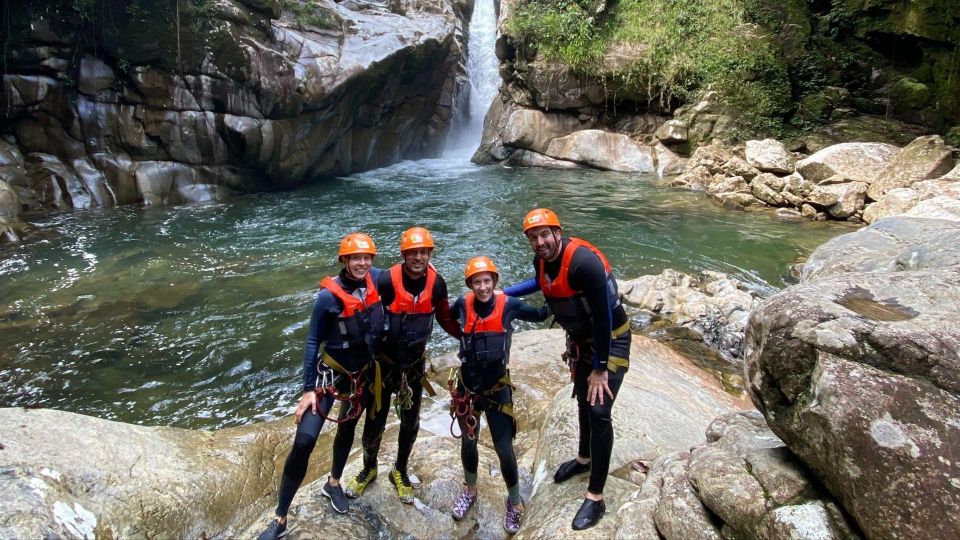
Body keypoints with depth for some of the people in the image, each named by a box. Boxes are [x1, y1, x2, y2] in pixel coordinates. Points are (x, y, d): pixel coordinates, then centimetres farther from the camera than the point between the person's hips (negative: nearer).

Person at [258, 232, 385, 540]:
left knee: (348, 427, 23)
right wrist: (308, 388, -14)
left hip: (364, 373, 5)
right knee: (304, 441, -14)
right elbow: (313, 342, -14)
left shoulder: (375, 279, -11)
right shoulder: (329, 295, -22)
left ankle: (333, 485, 48)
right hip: (331, 373, -5)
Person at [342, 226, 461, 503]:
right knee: (376, 420, 8)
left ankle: (400, 471, 37)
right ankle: (369, 469, 36)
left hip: (415, 361, 3)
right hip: (385, 359, -3)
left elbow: (446, 319, 1)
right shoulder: (387, 281, -24)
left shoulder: (436, 283, -12)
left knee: (410, 421, 14)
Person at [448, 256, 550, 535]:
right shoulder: (463, 304, -11)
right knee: (468, 442, 20)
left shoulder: (509, 304, -15)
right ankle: (470, 491, 46)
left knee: (505, 450, 1)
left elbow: (539, 315, -3)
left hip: (497, 388, -2)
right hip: (467, 386, 2)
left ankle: (515, 503, 27)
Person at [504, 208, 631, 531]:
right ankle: (585, 459, 46)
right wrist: (504, 293, 15)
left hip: (610, 340, -8)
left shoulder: (584, 262, -32)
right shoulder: (541, 261, -7)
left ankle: (595, 498, -1)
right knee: (583, 401, 21)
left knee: (599, 411, -11)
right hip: (580, 339, 8)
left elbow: (603, 316, -28)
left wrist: (600, 368, -22)